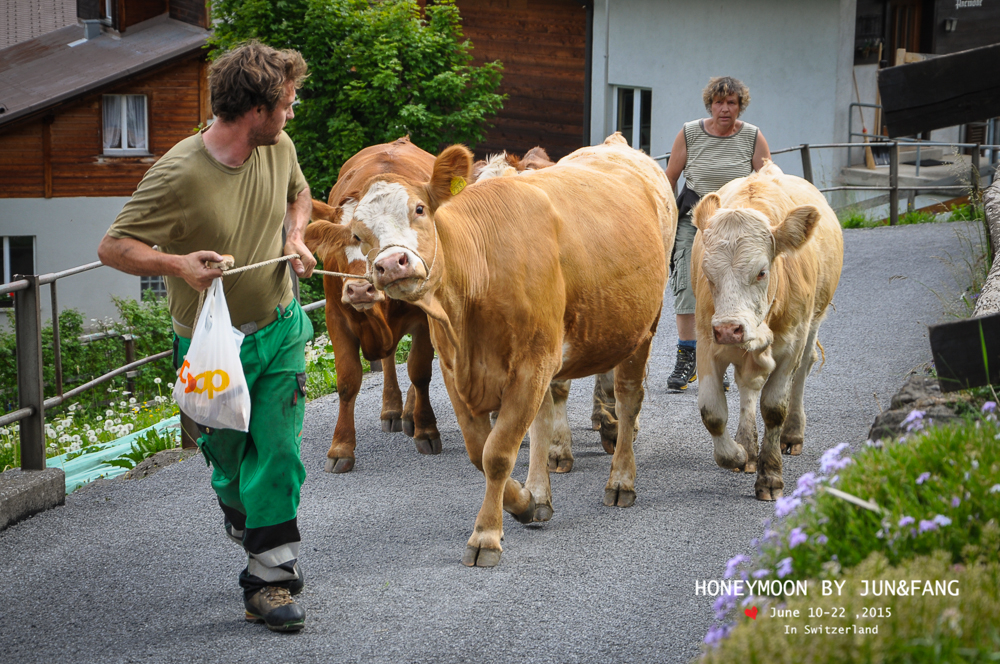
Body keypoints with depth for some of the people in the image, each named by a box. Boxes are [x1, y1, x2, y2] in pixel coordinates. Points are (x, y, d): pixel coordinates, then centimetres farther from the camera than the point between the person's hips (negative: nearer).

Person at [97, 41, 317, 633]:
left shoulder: (279, 150, -4)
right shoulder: (179, 175, -24)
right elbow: (114, 247, -19)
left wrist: (294, 235, -2)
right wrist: (177, 263, -36)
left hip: (280, 330, 4)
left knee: (277, 455, -2)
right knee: (228, 457, 11)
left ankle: (270, 579, 5)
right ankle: (242, 516, 41)